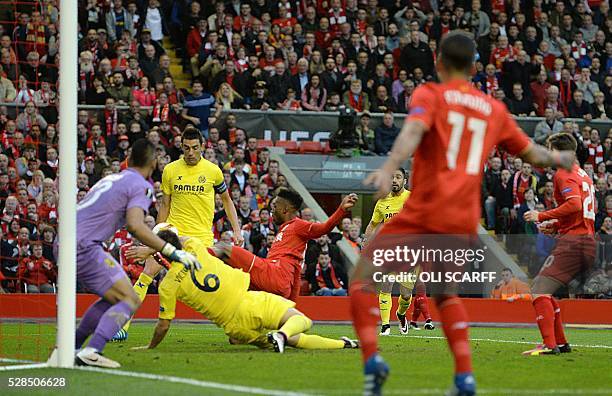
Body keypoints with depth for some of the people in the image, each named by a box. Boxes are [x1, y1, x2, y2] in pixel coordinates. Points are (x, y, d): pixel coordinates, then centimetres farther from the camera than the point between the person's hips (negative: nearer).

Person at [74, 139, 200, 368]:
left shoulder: (112, 179, 22)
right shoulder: (141, 186, -4)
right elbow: (135, 226, -21)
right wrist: (172, 252, -22)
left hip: (65, 244, 9)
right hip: (83, 246, -9)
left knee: (113, 298, 20)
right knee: (129, 301, -7)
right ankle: (91, 352, -24)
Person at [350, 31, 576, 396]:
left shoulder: (430, 95, 3)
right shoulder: (495, 110, 17)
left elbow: (413, 132, -19)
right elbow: (532, 154, 28)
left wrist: (388, 170, -36)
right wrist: (557, 158, 51)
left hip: (423, 215, -5)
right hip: (465, 223, 5)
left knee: (363, 278, 4)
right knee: (444, 292, 27)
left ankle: (372, 359, -19)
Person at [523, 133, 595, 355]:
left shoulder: (564, 174, -6)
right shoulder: (583, 174, 23)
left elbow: (575, 204, -21)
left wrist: (542, 216, -14)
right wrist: (555, 225, 21)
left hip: (572, 242, -10)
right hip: (589, 242, 10)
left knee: (539, 290, -15)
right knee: (544, 291, 20)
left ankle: (549, 344, -25)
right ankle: (560, 342, 19)